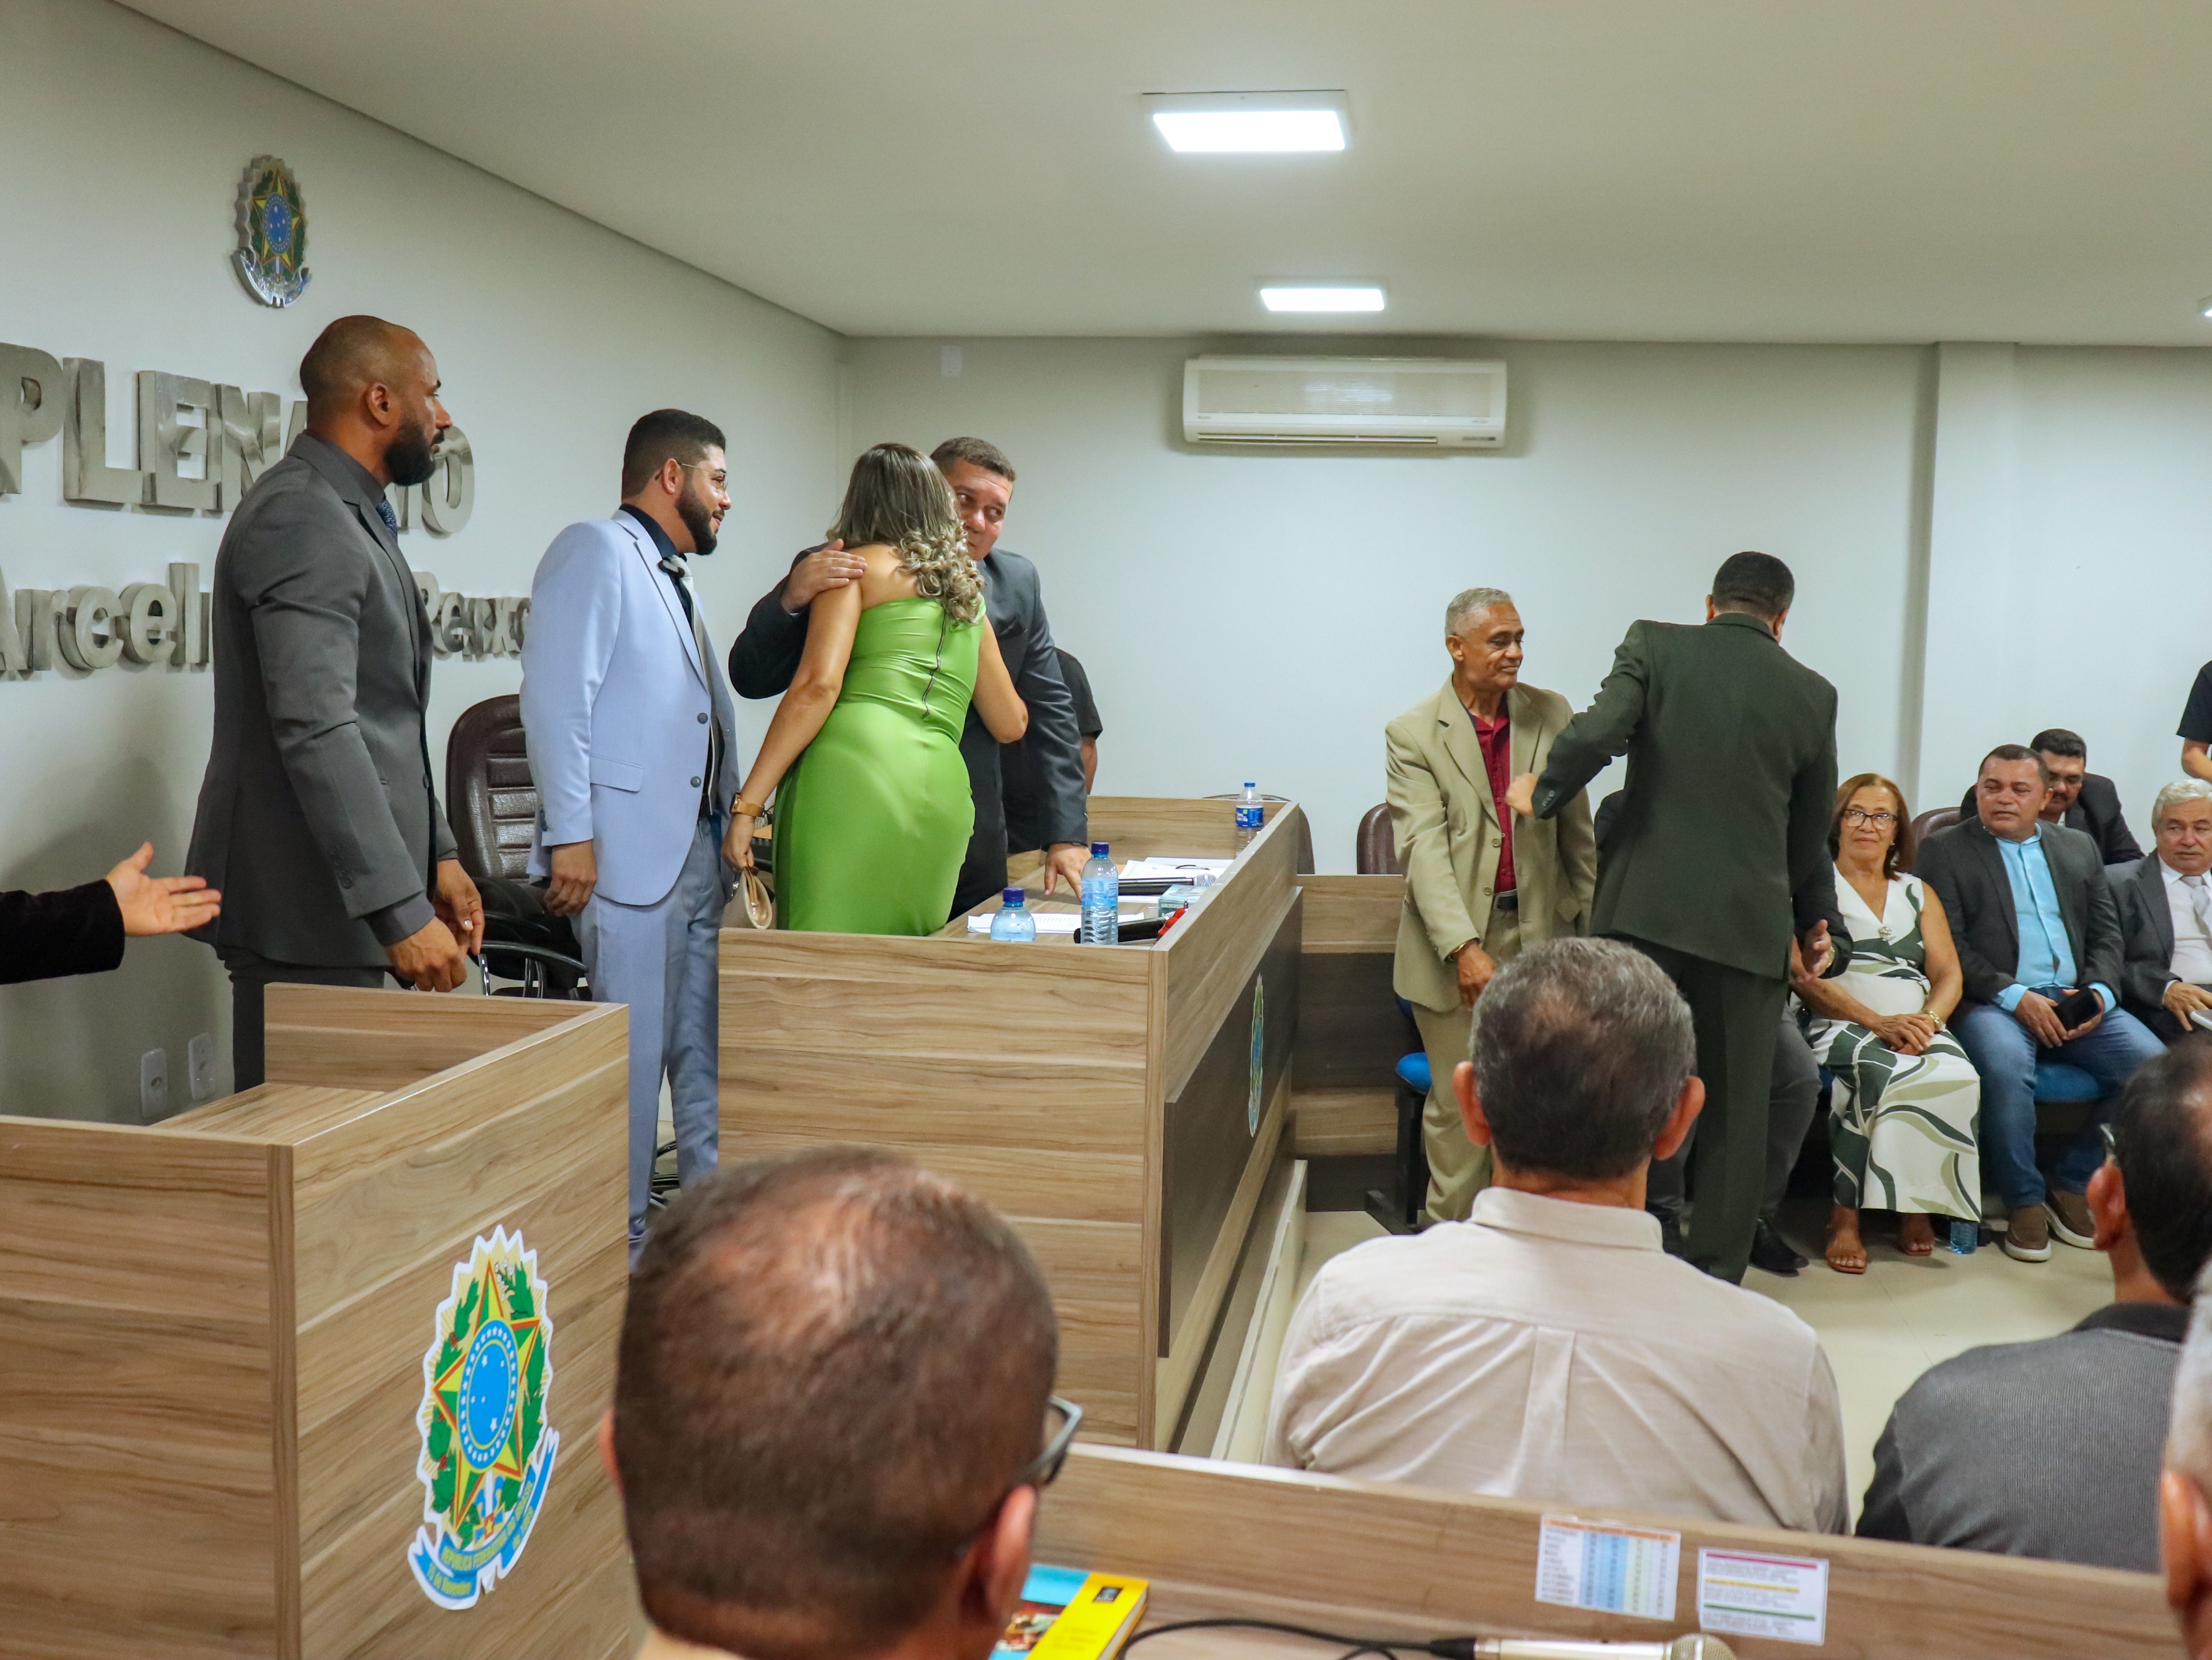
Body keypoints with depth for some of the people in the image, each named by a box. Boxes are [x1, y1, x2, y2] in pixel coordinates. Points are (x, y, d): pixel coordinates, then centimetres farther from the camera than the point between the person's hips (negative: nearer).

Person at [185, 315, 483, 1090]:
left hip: (345, 892, 10)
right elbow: (317, 732, -25)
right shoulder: (300, 519, -15)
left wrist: (436, 854, 15)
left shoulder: (352, 516, 17)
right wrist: (401, 909, -27)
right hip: (306, 905, -10)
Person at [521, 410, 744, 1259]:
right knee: (632, 1052, -4)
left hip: (699, 851, 9)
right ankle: (619, 1237, 7)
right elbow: (555, 699, -15)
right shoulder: (596, 551, -5)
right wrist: (570, 835, -20)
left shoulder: (676, 578, 23)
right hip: (629, 849, -9)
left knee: (707, 1049, 12)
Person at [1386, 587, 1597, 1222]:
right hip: (1455, 939, -2)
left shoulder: (1551, 715, 5)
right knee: (1458, 1103, 6)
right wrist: (1464, 948, -23)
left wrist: (1593, 921, 10)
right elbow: (1424, 849, -14)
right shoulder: (1413, 735, -5)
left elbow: (1576, 831, 11)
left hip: (1540, 931, 3)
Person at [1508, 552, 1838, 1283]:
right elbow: (1811, 832, 14)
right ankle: (1716, 1273, 20)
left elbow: (1599, 731, -17)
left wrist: (1544, 792, 1)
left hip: (1645, 908, -1)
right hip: (1748, 921, 1)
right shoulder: (1812, 693, 7)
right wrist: (1813, 922, 30)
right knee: (1735, 1107, 12)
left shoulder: (1654, 646, 1)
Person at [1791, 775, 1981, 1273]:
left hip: (1916, 1028, 4)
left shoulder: (1918, 893, 26)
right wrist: (1876, 1021, -14)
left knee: (1957, 1076, -31)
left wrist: (1927, 1020, -9)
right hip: (1840, 1024, -4)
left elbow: (1949, 975, 14)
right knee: (1880, 1073, -38)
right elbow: (1803, 975, -2)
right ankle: (1845, 1215, -29)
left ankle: (1919, 1205, -18)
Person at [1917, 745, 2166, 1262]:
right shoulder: (1944, 850, 6)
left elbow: (2106, 933, 17)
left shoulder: (2079, 847, 21)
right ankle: (2024, 1202, -16)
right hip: (1992, 1002, -5)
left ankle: (2070, 1185, -3)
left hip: (2076, 1001, 5)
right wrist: (2014, 996, -15)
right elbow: (1947, 946, -4)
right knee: (2007, 1064, -36)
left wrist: (2099, 991, -3)